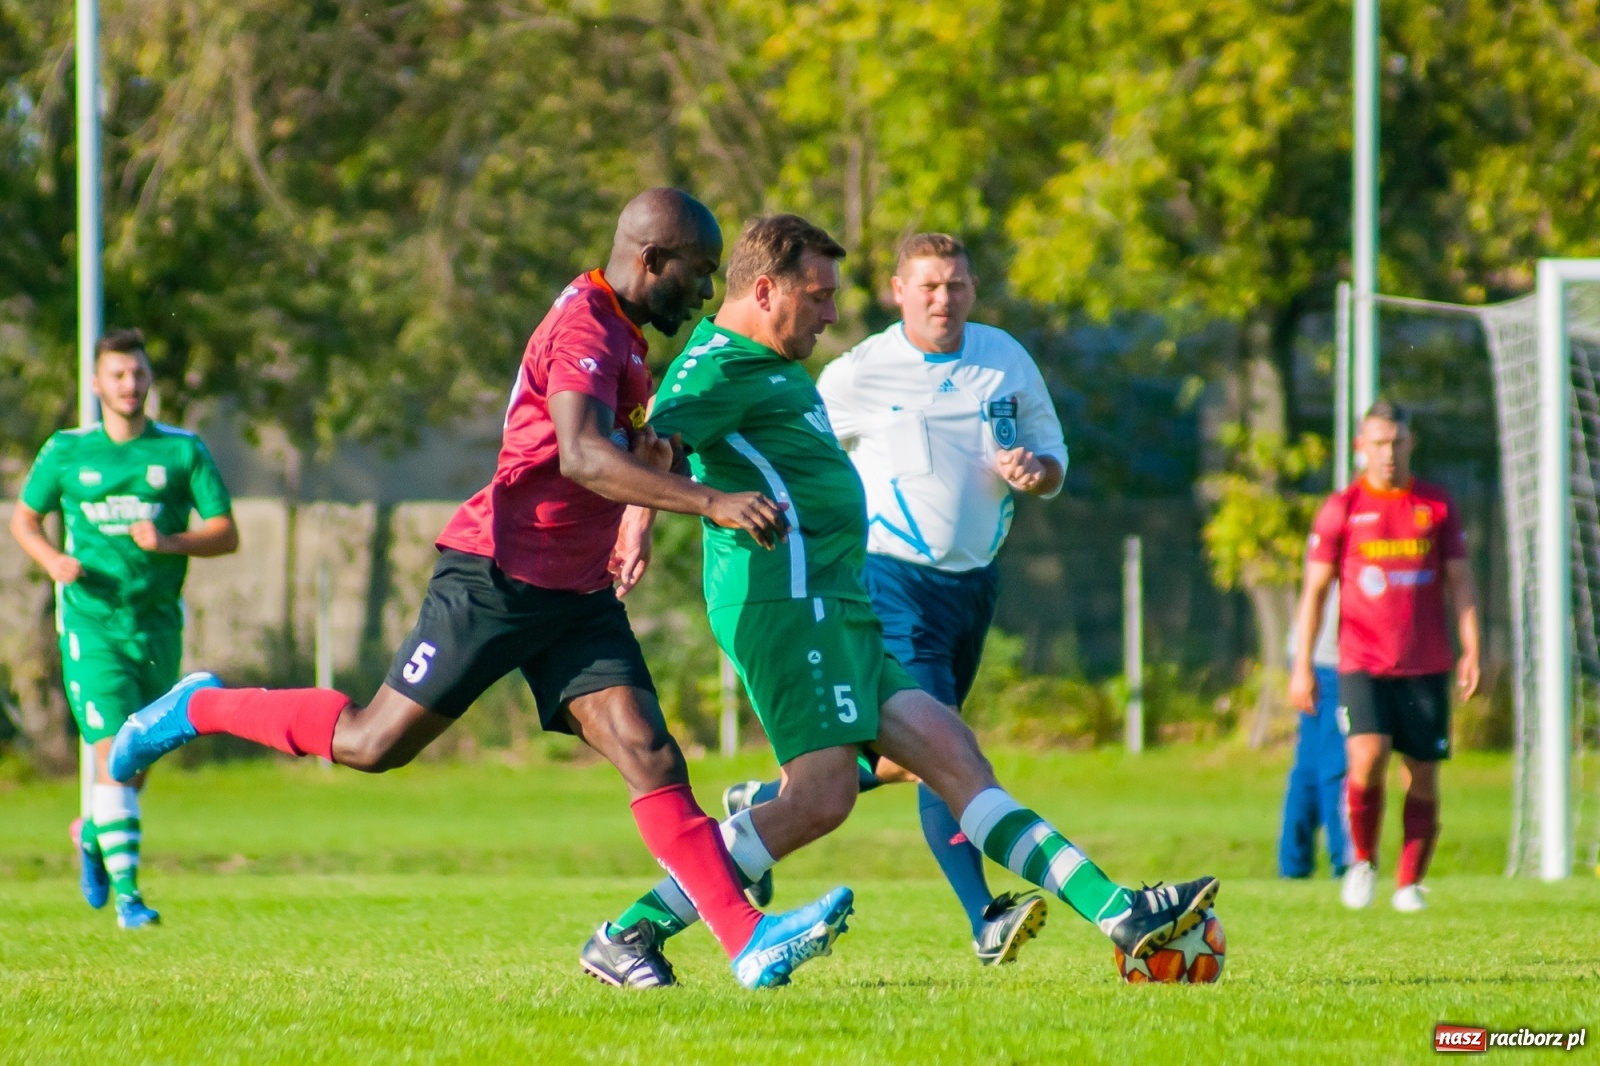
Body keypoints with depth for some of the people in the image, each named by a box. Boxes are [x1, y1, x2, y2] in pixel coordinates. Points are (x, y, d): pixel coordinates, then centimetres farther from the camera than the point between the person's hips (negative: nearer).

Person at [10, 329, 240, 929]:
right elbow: (24, 520, 15)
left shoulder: (183, 451, 3)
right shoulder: (66, 452, 3)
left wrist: (170, 542, -18)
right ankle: (127, 891, -17)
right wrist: (54, 561, -7)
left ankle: (92, 834, 42)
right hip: (91, 621, -2)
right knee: (113, 750, -15)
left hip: (158, 623, 2)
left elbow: (227, 534, 1)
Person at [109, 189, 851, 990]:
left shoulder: (622, 333, 16)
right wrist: (709, 503, -38)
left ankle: (747, 941, -20)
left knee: (649, 753, -8)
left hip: (577, 593, 8)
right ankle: (198, 710, 20)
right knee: (373, 744, -1)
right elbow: (582, 456, -32)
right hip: (500, 575, -8)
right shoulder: (584, 325, -16)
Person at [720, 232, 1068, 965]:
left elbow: (1052, 457, 12)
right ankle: (986, 921, -26)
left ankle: (764, 807, 37)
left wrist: (1034, 471, -10)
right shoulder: (857, 376, -7)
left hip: (974, 581, 6)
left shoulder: (1007, 361, 5)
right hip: (896, 580, -6)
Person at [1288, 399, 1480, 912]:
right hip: (1362, 663, -2)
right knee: (1367, 760, -19)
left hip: (1426, 667, 2)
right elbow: (1315, 589, 6)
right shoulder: (1342, 509, 5)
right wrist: (1302, 665, 0)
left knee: (1423, 776, 1)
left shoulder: (1437, 505, 9)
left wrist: (1471, 652, -1)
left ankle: (1410, 884, 12)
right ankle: (1362, 861, 3)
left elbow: (1460, 582, 10)